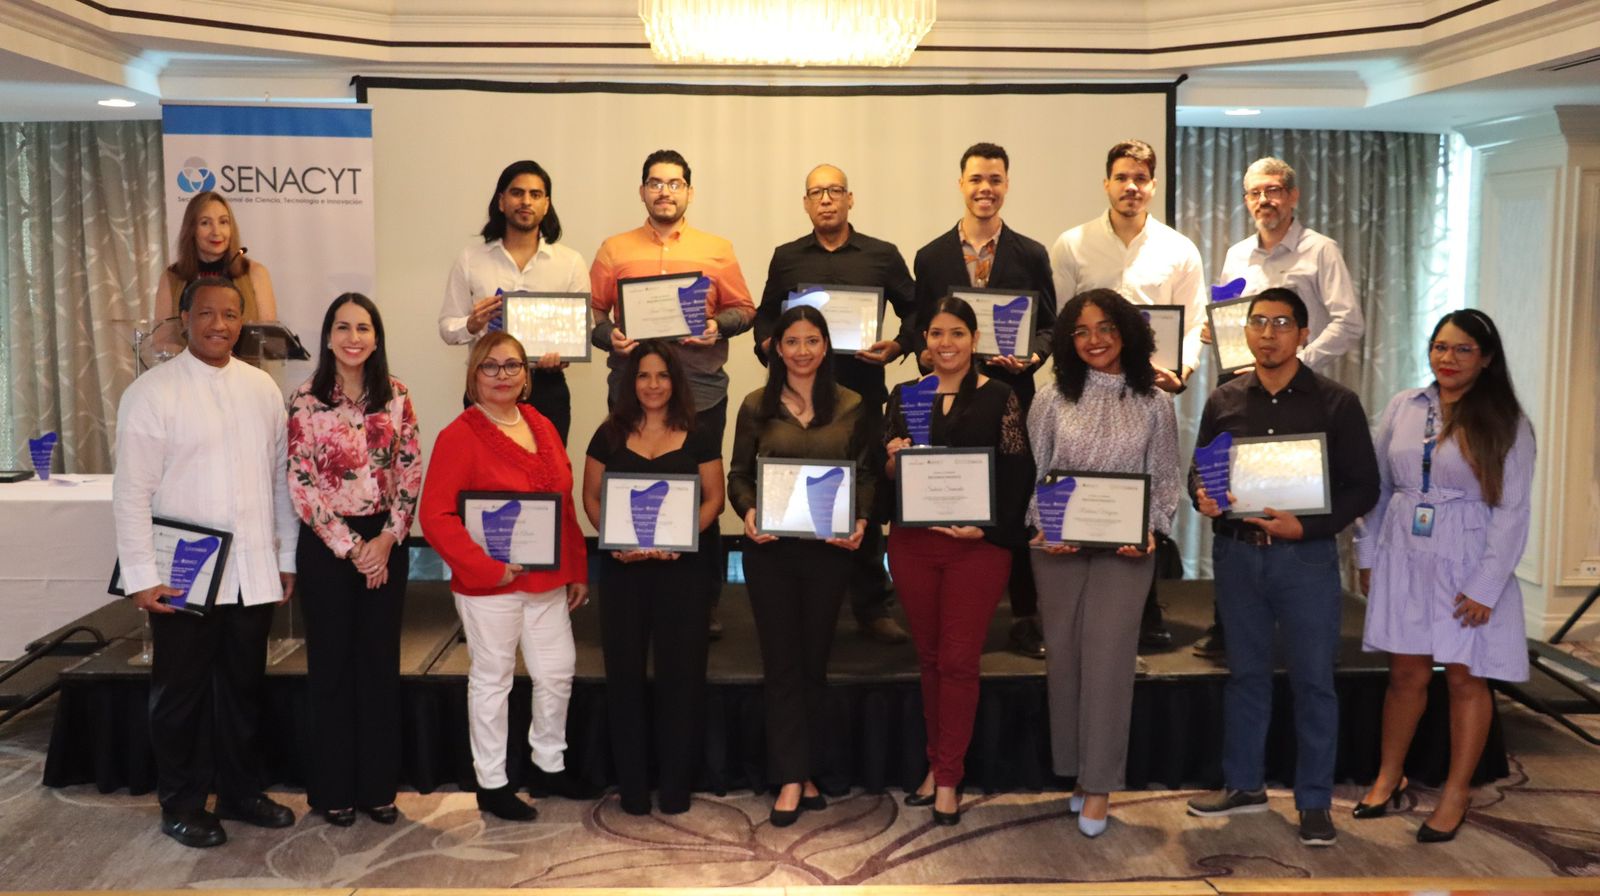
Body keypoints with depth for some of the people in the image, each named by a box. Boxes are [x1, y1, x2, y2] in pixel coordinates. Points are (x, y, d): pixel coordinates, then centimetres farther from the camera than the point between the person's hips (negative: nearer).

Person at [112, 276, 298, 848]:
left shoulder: (263, 388, 7)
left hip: (254, 572, 4)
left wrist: (288, 557, 9)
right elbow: (132, 493, -9)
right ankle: (181, 805, 25)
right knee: (181, 692, 10)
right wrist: (142, 577, -12)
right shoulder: (152, 392, -7)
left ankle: (239, 791, 31)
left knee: (243, 687, 15)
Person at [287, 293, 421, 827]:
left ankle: (378, 786, 20)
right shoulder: (305, 401, -5)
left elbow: (411, 472, 2)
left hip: (386, 545, 2)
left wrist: (387, 539, -9)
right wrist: (350, 547, -11)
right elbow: (301, 486, -8)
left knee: (381, 663, 8)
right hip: (326, 547, -2)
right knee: (331, 664, 7)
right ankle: (334, 788, 19)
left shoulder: (396, 397, 3)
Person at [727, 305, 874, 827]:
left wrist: (861, 520, -10)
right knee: (781, 662, 1)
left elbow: (866, 474, 7)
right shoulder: (756, 407, 3)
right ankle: (793, 778, 7)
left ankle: (803, 771, 21)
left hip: (829, 548, 1)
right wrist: (747, 512, -14)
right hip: (770, 548, -1)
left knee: (814, 661, 10)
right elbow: (738, 474, 5)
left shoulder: (851, 407, 5)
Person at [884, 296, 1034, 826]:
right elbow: (888, 475, 10)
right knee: (929, 657, 11)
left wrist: (987, 527, -15)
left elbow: (1019, 476, -3)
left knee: (959, 660, -2)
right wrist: (894, 459, -13)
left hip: (978, 544, -3)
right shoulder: (905, 396, 7)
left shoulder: (999, 398, -1)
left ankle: (948, 779, 8)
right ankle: (937, 764, 24)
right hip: (913, 543, 3)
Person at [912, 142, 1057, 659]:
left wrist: (1031, 355, -14)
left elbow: (1048, 325, 6)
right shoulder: (930, 257, 7)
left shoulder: (1032, 256, 5)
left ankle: (1024, 618, 15)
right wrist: (931, 360, -11)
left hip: (1011, 397, 0)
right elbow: (921, 330, 8)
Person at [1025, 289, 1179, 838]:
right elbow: (1031, 472, 5)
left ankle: (1099, 786, 4)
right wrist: (1041, 526, -9)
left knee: (1108, 658, -4)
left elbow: (1166, 479, 4)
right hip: (1058, 547, 2)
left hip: (1125, 548, -1)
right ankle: (1075, 770, 21)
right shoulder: (1053, 400, 4)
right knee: (1063, 656, 7)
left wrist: (1151, 531, -11)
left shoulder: (1153, 404, 4)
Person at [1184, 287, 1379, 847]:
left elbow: (1363, 486, -3)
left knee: (1313, 679, 2)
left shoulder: (1336, 403, -2)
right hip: (1236, 552, 3)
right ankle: (1243, 785, 26)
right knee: (1245, 672, 13)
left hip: (1306, 554, -3)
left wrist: (1307, 527, -17)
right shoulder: (1223, 402, 7)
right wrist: (1201, 497, -10)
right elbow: (1198, 470, 14)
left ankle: (1314, 802, 14)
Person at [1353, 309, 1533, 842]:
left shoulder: (1505, 423, -5)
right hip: (1404, 558, 3)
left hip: (1467, 565, -2)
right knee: (1407, 674, 10)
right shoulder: (1403, 408, 4)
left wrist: (1485, 587, -12)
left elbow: (1511, 510, -7)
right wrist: (1368, 556, 7)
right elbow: (1376, 486, 9)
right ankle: (1389, 778, 25)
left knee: (1466, 678, 6)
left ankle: (1456, 794, 18)